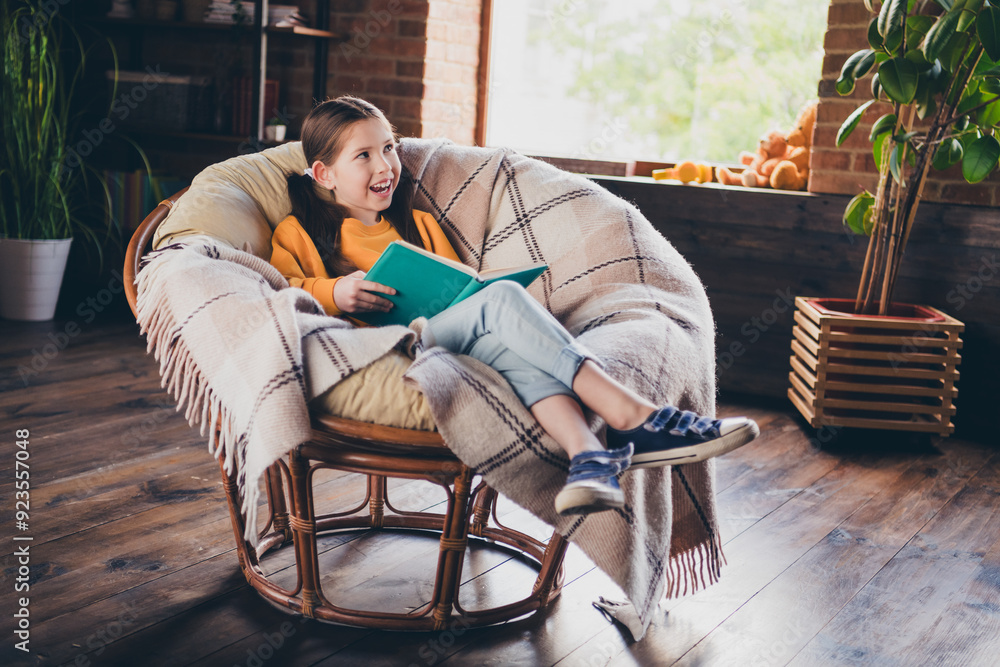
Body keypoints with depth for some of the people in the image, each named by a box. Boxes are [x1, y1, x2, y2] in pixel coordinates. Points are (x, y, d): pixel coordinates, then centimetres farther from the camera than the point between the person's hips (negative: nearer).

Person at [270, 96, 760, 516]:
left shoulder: (418, 225, 34)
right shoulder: (299, 232, 19)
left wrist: (482, 288, 8)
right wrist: (334, 292, -15)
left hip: (455, 342, 5)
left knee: (510, 345, -35)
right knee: (502, 300, -31)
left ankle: (589, 457, -57)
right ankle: (633, 418, -39)